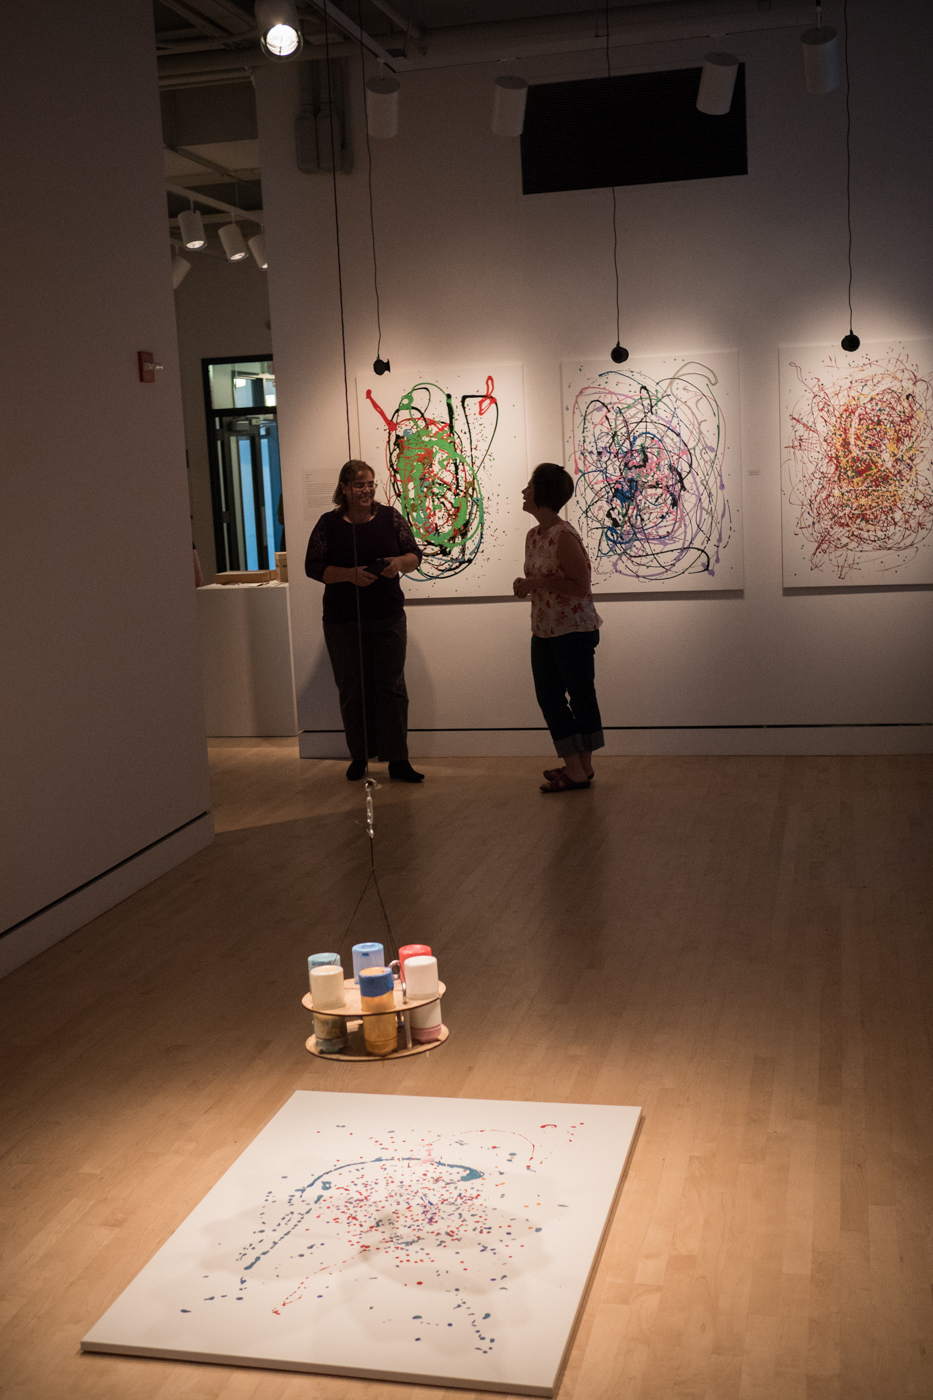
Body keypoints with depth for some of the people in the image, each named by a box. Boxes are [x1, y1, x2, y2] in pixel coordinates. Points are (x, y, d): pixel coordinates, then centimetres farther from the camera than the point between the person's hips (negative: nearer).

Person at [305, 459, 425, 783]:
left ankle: (397, 760, 3)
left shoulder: (389, 517, 4)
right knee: (352, 690, 5)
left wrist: (399, 562, -16)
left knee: (392, 687, 0)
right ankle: (359, 757, 18)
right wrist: (349, 574, -19)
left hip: (388, 619, 1)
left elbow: (415, 555, 7)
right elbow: (313, 567, -4)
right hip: (343, 623, -1)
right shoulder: (328, 524, 0)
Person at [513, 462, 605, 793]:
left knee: (580, 695, 3)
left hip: (574, 629, -9)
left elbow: (581, 586, -19)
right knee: (548, 695, 9)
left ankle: (581, 769, 11)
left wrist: (536, 582, -19)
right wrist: (525, 587, 2)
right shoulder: (533, 536, 9)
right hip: (544, 629, 9)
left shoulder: (564, 536, -17)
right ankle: (574, 765, 17)